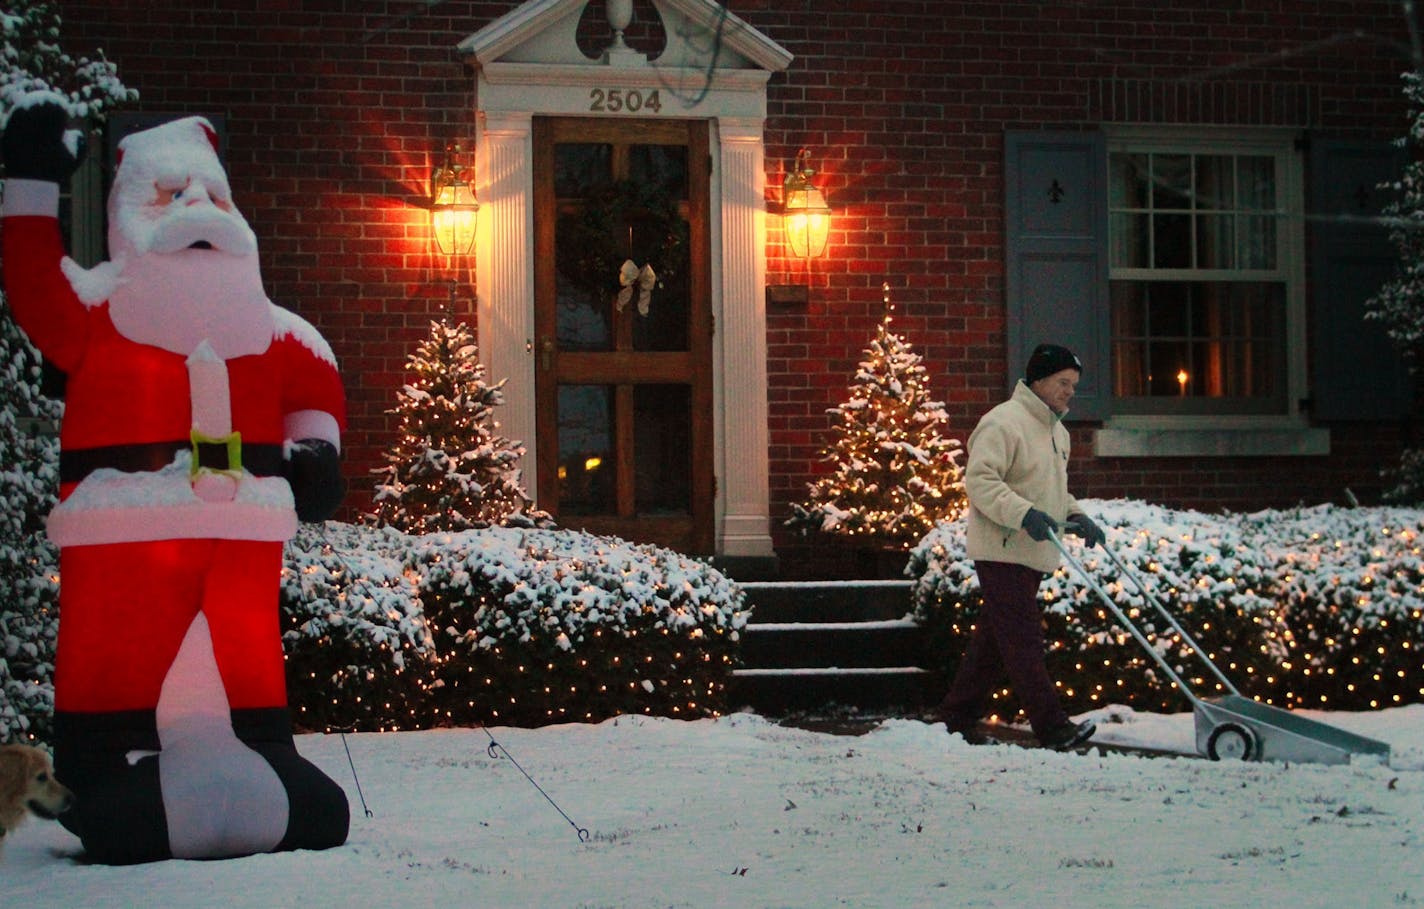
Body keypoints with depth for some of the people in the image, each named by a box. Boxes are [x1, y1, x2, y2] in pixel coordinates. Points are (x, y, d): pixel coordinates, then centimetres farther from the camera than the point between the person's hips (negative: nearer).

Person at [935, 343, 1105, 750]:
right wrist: (1024, 514, -30)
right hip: (1002, 551, -10)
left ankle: (957, 717, 19)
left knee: (994, 638, 12)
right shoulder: (1003, 422, -12)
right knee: (1023, 639, -10)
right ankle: (1052, 726, -14)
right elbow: (980, 480, -20)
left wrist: (1075, 516, 11)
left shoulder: (1057, 432, 19)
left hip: (1034, 554, 10)